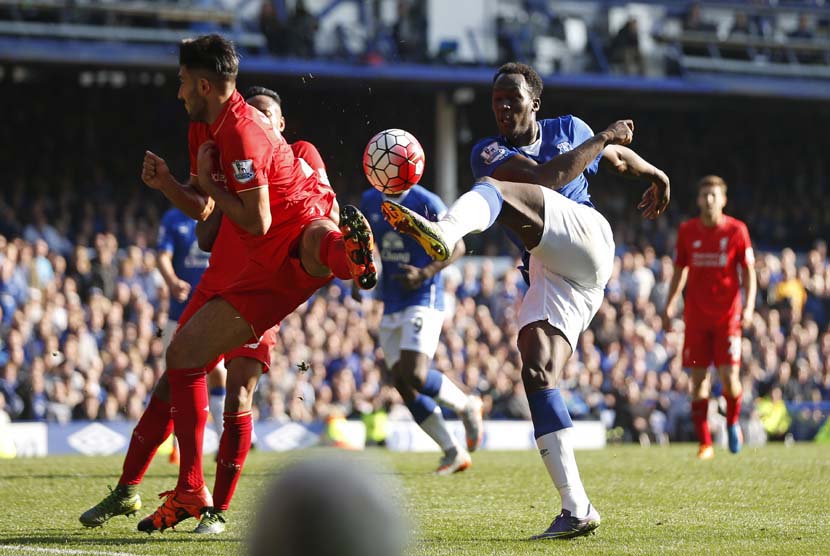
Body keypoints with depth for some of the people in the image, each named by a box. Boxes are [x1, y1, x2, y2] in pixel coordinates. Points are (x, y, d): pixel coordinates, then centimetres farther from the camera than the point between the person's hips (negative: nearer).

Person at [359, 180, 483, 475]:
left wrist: (425, 274, -20)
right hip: (391, 304, 7)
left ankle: (467, 406, 8)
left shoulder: (426, 203, -11)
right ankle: (454, 452, 11)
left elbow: (456, 246, -7)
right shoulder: (370, 201, 9)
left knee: (415, 375, -21)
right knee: (403, 384, 2)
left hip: (422, 299, -7)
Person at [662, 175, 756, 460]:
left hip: (728, 316, -2)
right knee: (699, 379, -1)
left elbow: (748, 272, 2)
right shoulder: (687, 231, 5)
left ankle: (733, 423, 22)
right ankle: (705, 444, 5)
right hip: (696, 316, 2)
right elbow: (680, 270, 15)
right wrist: (669, 305, 7)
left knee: (729, 377, -9)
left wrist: (748, 306, -10)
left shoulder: (736, 230, -1)